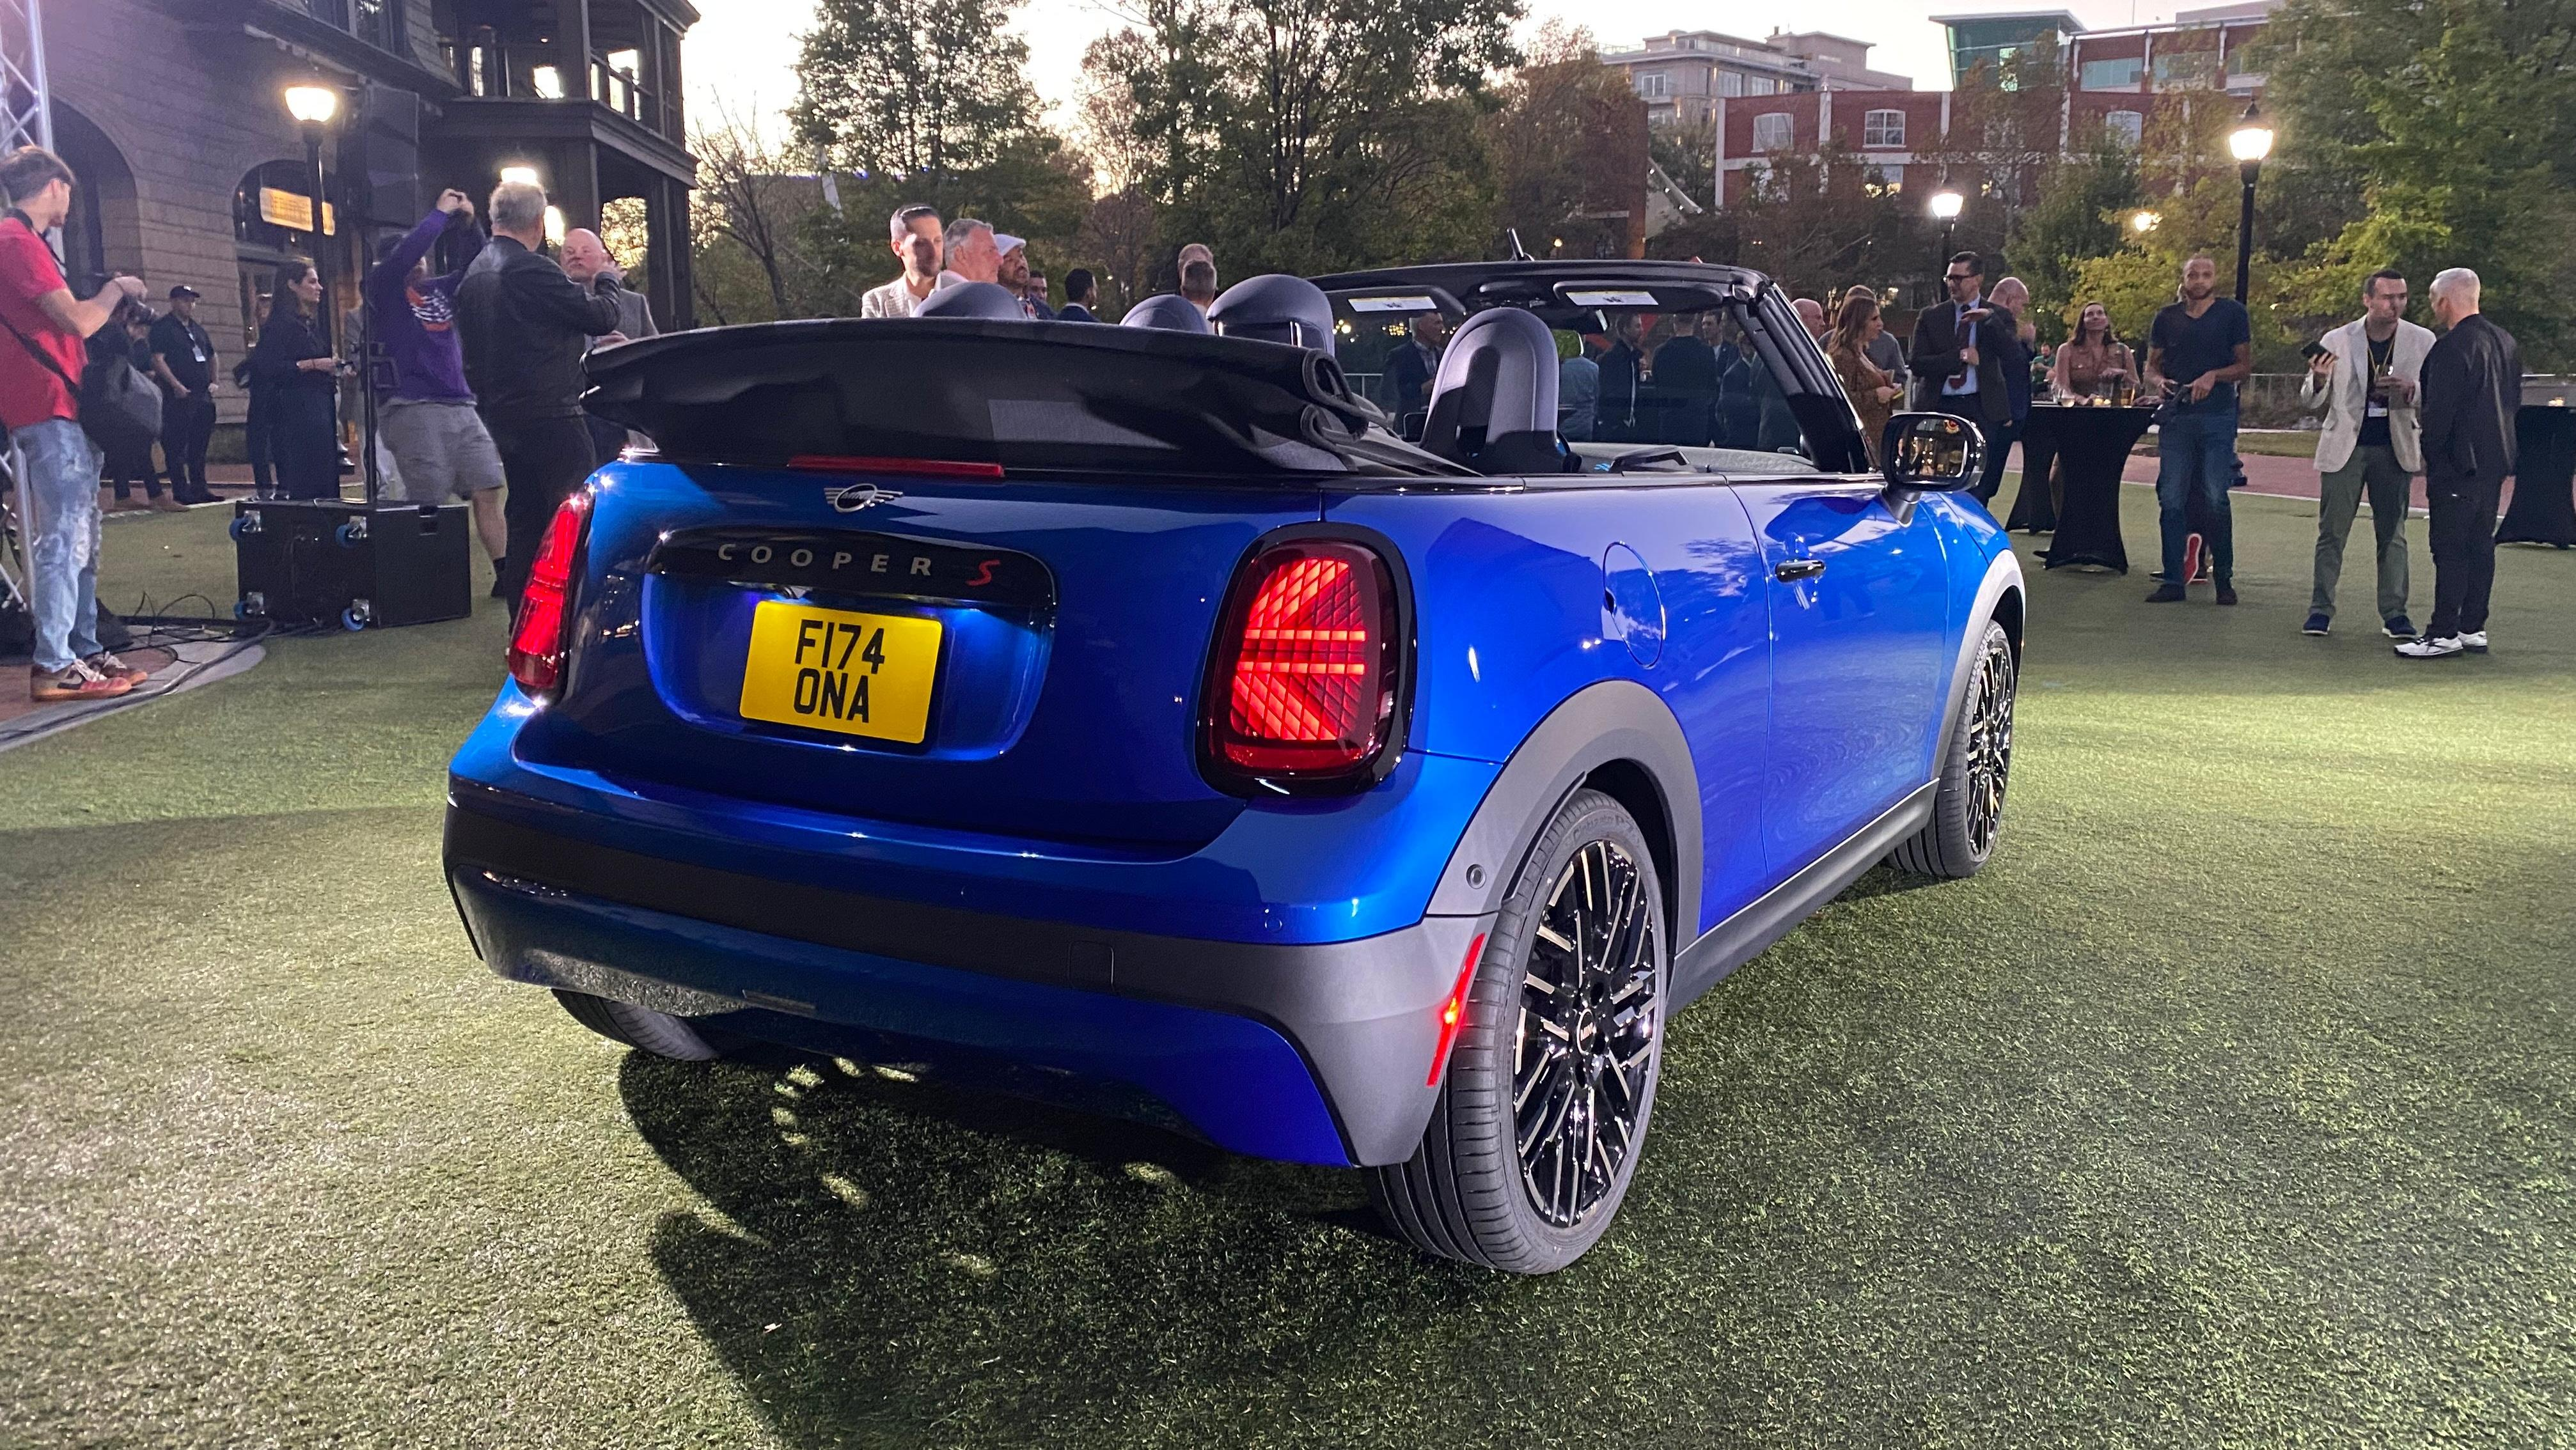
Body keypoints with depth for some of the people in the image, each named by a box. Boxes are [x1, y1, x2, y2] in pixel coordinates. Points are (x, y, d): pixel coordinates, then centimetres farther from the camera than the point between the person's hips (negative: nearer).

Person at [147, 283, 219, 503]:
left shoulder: (197, 329, 20)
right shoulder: (163, 327, -3)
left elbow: (211, 356, 28)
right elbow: (157, 359, -13)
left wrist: (213, 382, 14)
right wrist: (176, 385, -20)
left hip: (202, 395, 8)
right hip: (179, 395, -7)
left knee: (200, 444, 11)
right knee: (177, 445, -5)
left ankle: (199, 487, 16)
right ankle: (180, 491, -5)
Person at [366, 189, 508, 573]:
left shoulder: (439, 289, 19)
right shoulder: (383, 290, 2)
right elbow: (403, 254, -15)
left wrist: (469, 225, 2)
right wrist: (440, 213, -8)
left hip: (461, 407, 6)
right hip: (413, 409, -6)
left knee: (487, 493, 0)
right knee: (426, 505, -7)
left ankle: (506, 575, 2)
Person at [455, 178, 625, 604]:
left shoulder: (472, 276, 14)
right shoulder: (530, 269, -16)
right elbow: (601, 317, -14)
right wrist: (608, 281, 6)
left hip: (503, 417, 9)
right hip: (550, 416, -9)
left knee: (523, 521, 14)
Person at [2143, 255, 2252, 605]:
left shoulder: (2232, 313, 6)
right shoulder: (2166, 317, 12)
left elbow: (2245, 366, 7)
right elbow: (2151, 367, 16)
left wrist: (2214, 375, -12)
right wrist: (2160, 381, -6)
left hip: (2217, 417, -2)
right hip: (2176, 417, 2)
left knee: (2215, 498, -5)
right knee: (2171, 499, -1)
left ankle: (2224, 579, 6)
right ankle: (2172, 580, 5)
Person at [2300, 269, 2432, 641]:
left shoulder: (2422, 341, 2)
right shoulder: (2336, 341, -1)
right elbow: (2311, 403, 4)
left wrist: (2409, 390, -18)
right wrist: (2318, 380, -19)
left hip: (2395, 449, 1)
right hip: (2344, 446, -1)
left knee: (2392, 534, 5)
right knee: (2332, 532, 1)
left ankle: (2394, 613, 9)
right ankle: (2321, 609, 8)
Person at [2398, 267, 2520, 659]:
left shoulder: (2451, 348, -17)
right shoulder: (2506, 342, 12)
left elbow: (2439, 411, -19)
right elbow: (2513, 402, 18)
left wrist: (2430, 455, -6)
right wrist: (2501, 451, 23)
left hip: (2458, 465, -9)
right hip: (2495, 461, 9)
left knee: (2450, 549, -6)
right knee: (2481, 545, 12)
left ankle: (2444, 634, -5)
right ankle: (2473, 628, 18)